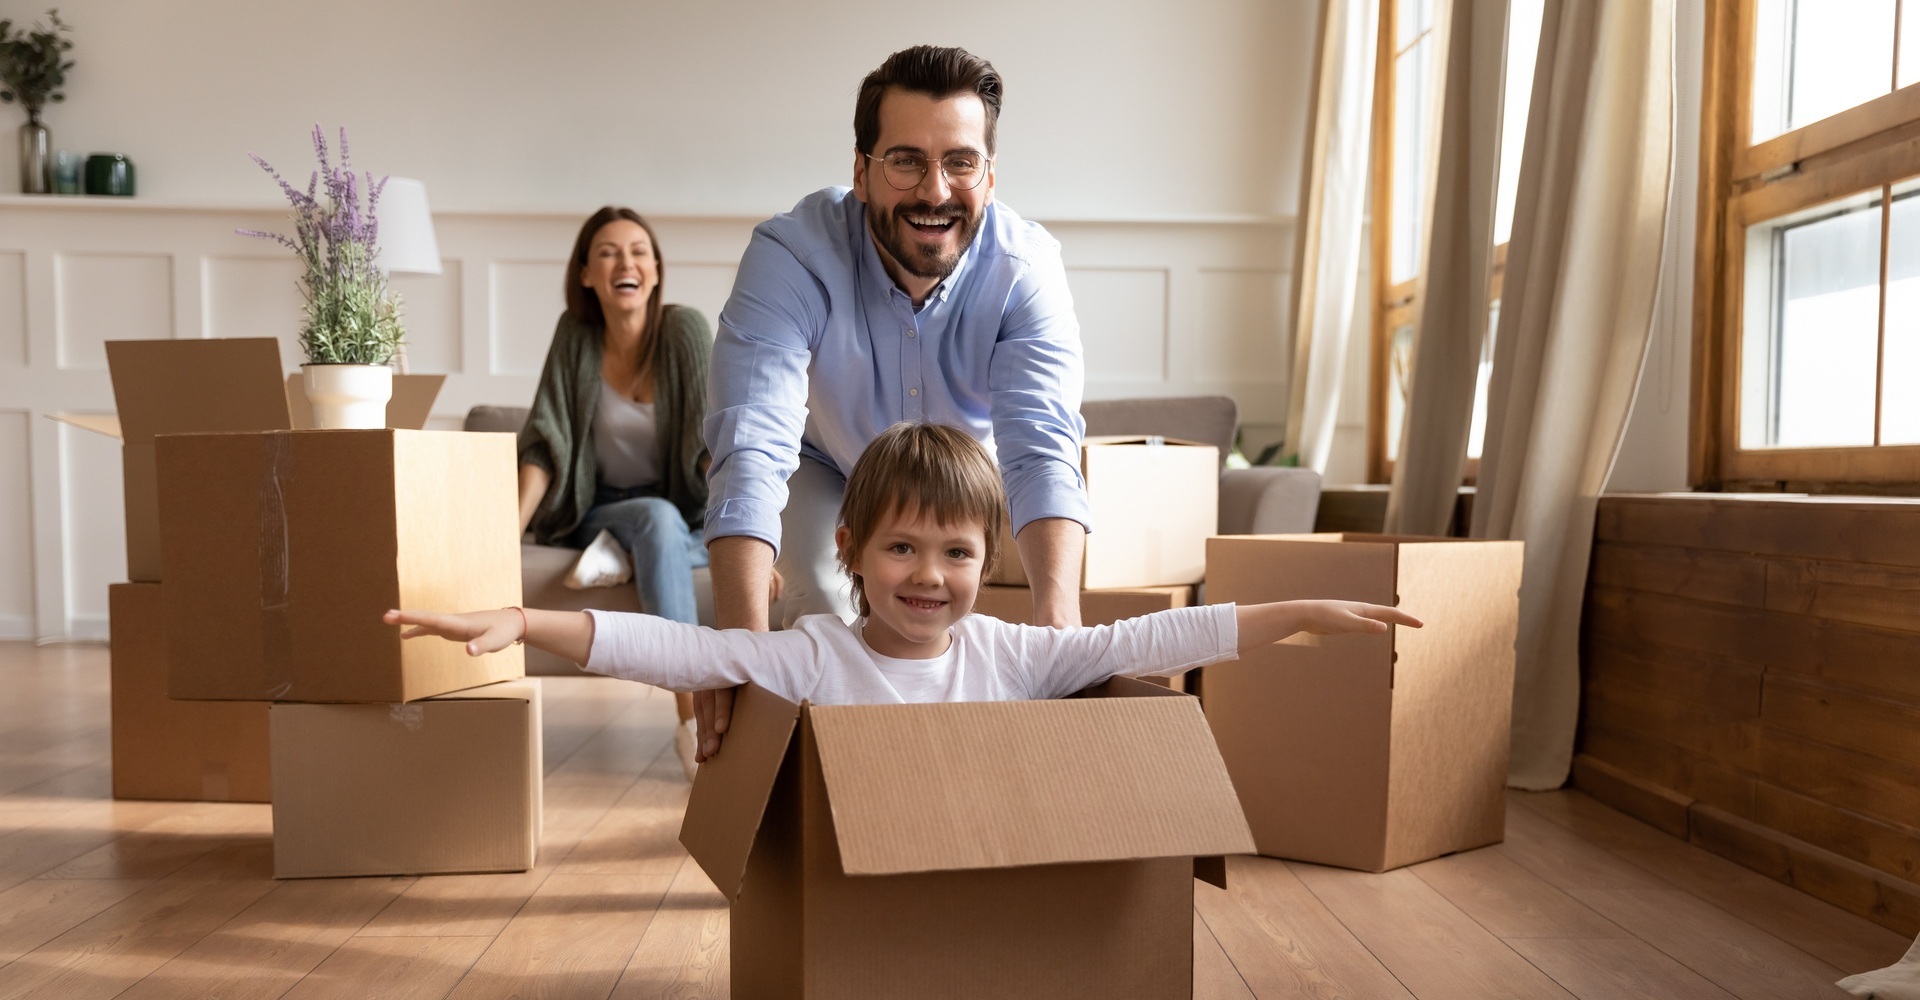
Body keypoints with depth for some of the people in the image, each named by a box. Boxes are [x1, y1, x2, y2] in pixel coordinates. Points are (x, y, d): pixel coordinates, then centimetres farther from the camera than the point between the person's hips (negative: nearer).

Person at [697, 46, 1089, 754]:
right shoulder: (791, 254, -38)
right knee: (824, 610, -21)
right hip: (823, 465, -2)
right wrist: (742, 641, -64)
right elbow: (752, 444, -50)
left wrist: (1058, 615, -63)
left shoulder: (1026, 266, -33)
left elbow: (1043, 449, -44)